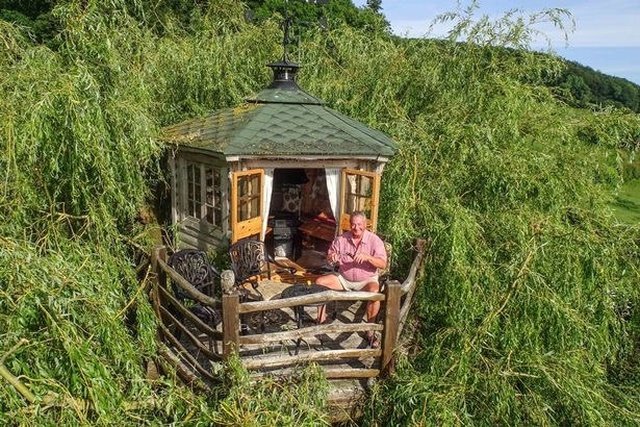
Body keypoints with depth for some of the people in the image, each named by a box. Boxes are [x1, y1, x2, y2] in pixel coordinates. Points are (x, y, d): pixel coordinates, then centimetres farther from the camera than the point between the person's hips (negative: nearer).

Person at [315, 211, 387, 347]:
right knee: (320, 282, -13)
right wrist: (331, 257, -20)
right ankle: (321, 318, 0)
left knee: (374, 292, -35)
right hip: (343, 278, 4)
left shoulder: (374, 240, -12)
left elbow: (383, 264, -20)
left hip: (366, 280, -3)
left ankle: (370, 330, -19)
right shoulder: (341, 239, -3)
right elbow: (329, 257, 6)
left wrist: (367, 257, -37)